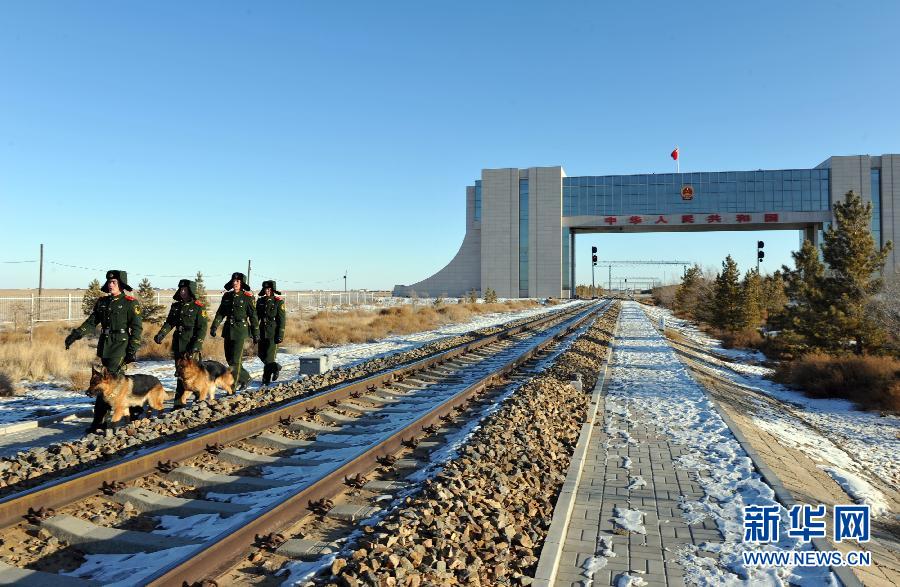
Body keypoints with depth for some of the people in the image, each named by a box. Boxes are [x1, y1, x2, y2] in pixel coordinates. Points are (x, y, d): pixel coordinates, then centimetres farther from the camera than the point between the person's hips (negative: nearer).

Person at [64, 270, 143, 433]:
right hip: (105, 346, 7)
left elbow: (136, 328, -8)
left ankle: (99, 422, -8)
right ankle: (134, 408, 29)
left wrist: (132, 350, -13)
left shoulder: (130, 303, -5)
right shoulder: (102, 302, 13)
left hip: (120, 346, -7)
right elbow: (91, 322, 14)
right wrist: (76, 334, -1)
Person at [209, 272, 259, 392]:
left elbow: (253, 316, -4)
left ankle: (232, 387, -3)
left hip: (240, 330, -6)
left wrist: (256, 334, -4)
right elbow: (220, 313, 12)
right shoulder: (227, 296, 9)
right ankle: (245, 377, 29)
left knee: (235, 359, -8)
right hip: (228, 330, 6)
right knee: (229, 358, 11)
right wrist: (214, 327, 1)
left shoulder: (247, 297, -5)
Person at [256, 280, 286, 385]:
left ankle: (266, 379, 7)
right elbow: (256, 317, 13)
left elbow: (282, 319, -9)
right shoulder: (260, 301, 9)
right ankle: (276, 368, 29)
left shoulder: (278, 302, -6)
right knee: (261, 354, 9)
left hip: (273, 332, -6)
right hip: (262, 331, 6)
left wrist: (280, 335, -14)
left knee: (269, 355, -7)